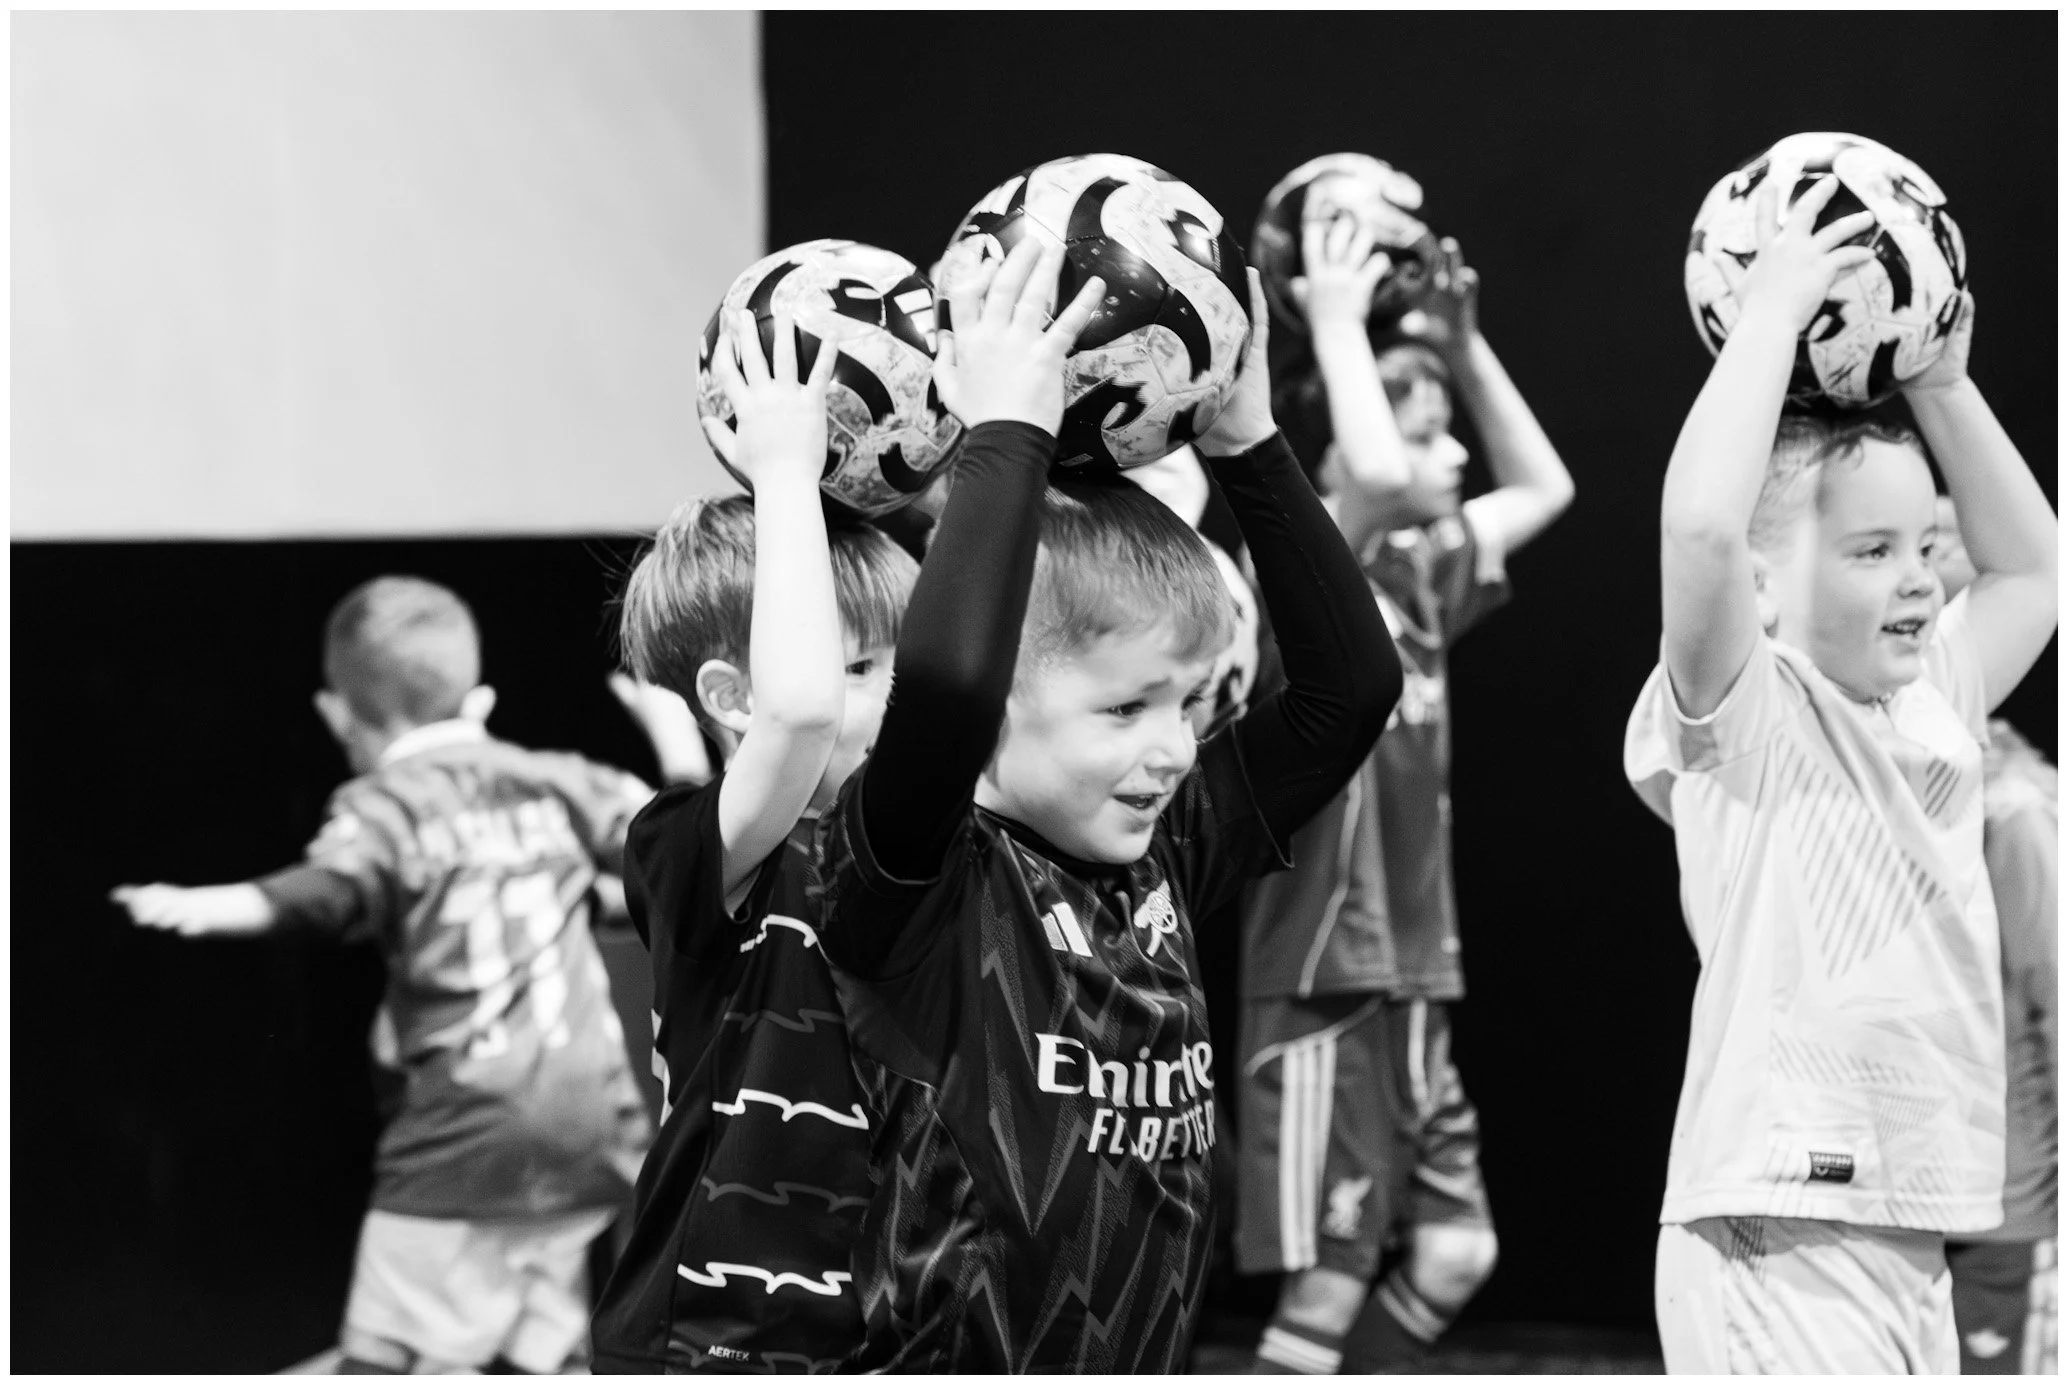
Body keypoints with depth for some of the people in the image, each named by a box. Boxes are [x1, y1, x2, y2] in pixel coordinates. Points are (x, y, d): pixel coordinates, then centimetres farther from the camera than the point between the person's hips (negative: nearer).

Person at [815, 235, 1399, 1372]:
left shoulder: (1163, 855, 8)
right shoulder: (916, 883, -12)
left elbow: (1350, 685, 12)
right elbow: (943, 685, -31)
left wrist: (1246, 448, 5)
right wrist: (1006, 440, -23)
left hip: (1144, 1356, 7)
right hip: (950, 1358, -7)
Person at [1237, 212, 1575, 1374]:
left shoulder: (1417, 579, 11)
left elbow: (1544, 490, 25)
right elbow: (1374, 478, -35)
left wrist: (1462, 343, 14)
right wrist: (1338, 327, -22)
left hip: (1412, 983, 9)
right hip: (1324, 984, -9)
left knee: (1453, 1252, 9)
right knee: (1331, 1281, -6)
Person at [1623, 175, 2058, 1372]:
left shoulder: (1928, 713, 16)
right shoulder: (1745, 718, -7)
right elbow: (1700, 526, -26)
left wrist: (1942, 386, 20)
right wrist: (1772, 314, -17)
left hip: (1913, 1241, 9)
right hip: (1780, 1239, -9)